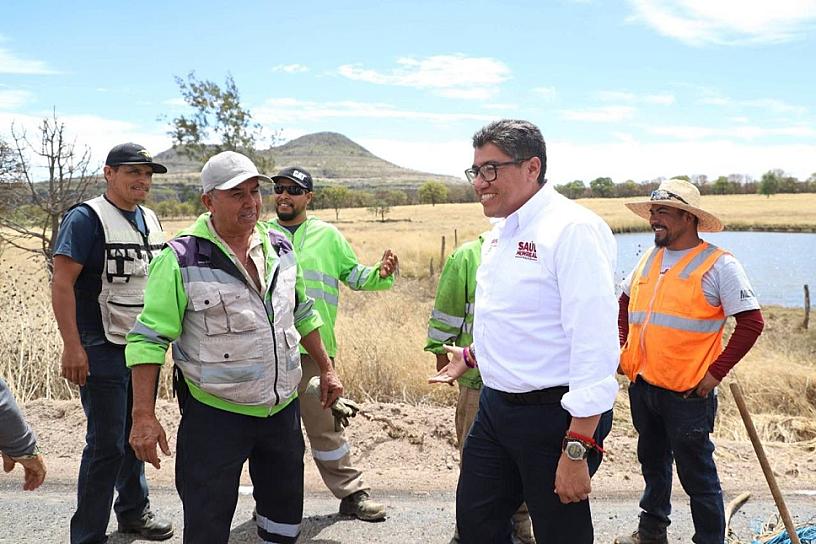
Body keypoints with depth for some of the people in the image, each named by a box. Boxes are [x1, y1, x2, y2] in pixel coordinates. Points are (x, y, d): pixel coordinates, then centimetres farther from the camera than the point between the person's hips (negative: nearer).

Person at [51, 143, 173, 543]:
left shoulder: (149, 219, 11)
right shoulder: (86, 218, -12)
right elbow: (62, 283, -17)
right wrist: (72, 346, -22)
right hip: (102, 350, -7)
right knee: (106, 446, -2)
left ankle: (134, 510, 35)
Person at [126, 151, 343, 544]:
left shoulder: (279, 247, 3)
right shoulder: (181, 259, -15)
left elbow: (302, 314, 15)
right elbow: (148, 338, -14)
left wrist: (326, 369, 17)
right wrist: (144, 415, -18)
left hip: (283, 408, 6)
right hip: (214, 415, -5)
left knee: (286, 511, 20)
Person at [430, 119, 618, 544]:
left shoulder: (573, 229, -20)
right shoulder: (499, 232, 9)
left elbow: (595, 344, -25)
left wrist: (577, 450, -26)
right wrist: (471, 356, 31)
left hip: (554, 414, -8)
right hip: (495, 407, 8)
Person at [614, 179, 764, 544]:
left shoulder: (718, 264, -11)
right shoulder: (649, 259, 8)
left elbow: (751, 322, -12)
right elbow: (626, 302, 23)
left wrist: (715, 373, -16)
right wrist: (623, 348, 12)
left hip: (687, 392, -7)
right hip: (641, 385, 7)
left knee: (697, 475, 4)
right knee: (652, 463, 22)